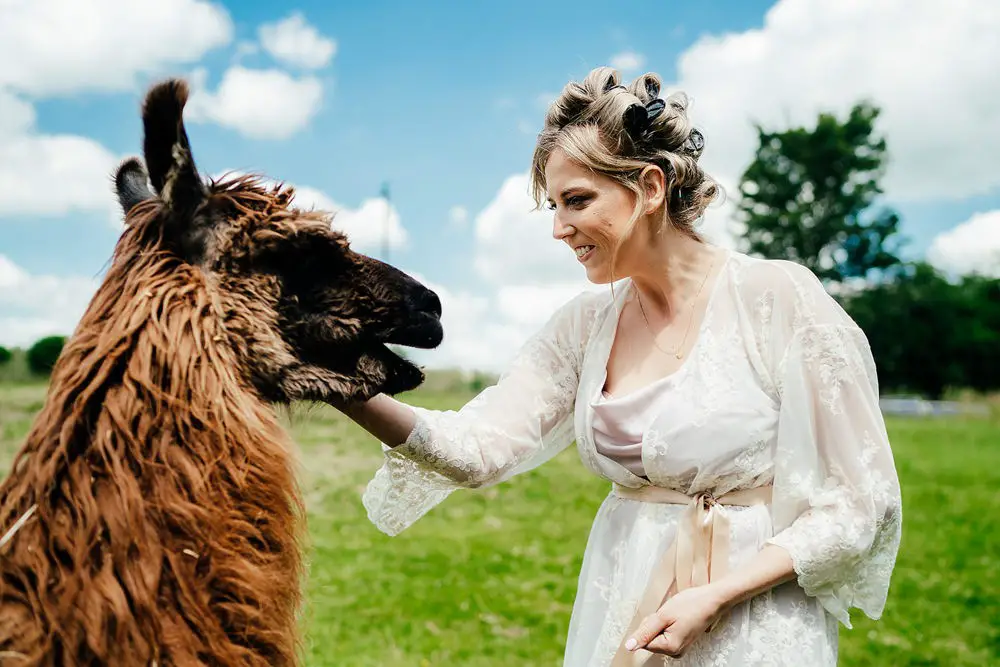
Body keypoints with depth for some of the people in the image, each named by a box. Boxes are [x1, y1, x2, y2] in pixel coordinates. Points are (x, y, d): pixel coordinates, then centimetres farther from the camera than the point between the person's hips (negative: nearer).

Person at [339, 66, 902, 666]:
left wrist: (715, 596, -19)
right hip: (618, 614, 5)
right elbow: (481, 448, -9)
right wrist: (357, 396, -23)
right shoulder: (585, 325, 1)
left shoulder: (780, 298, -14)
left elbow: (856, 503, -11)